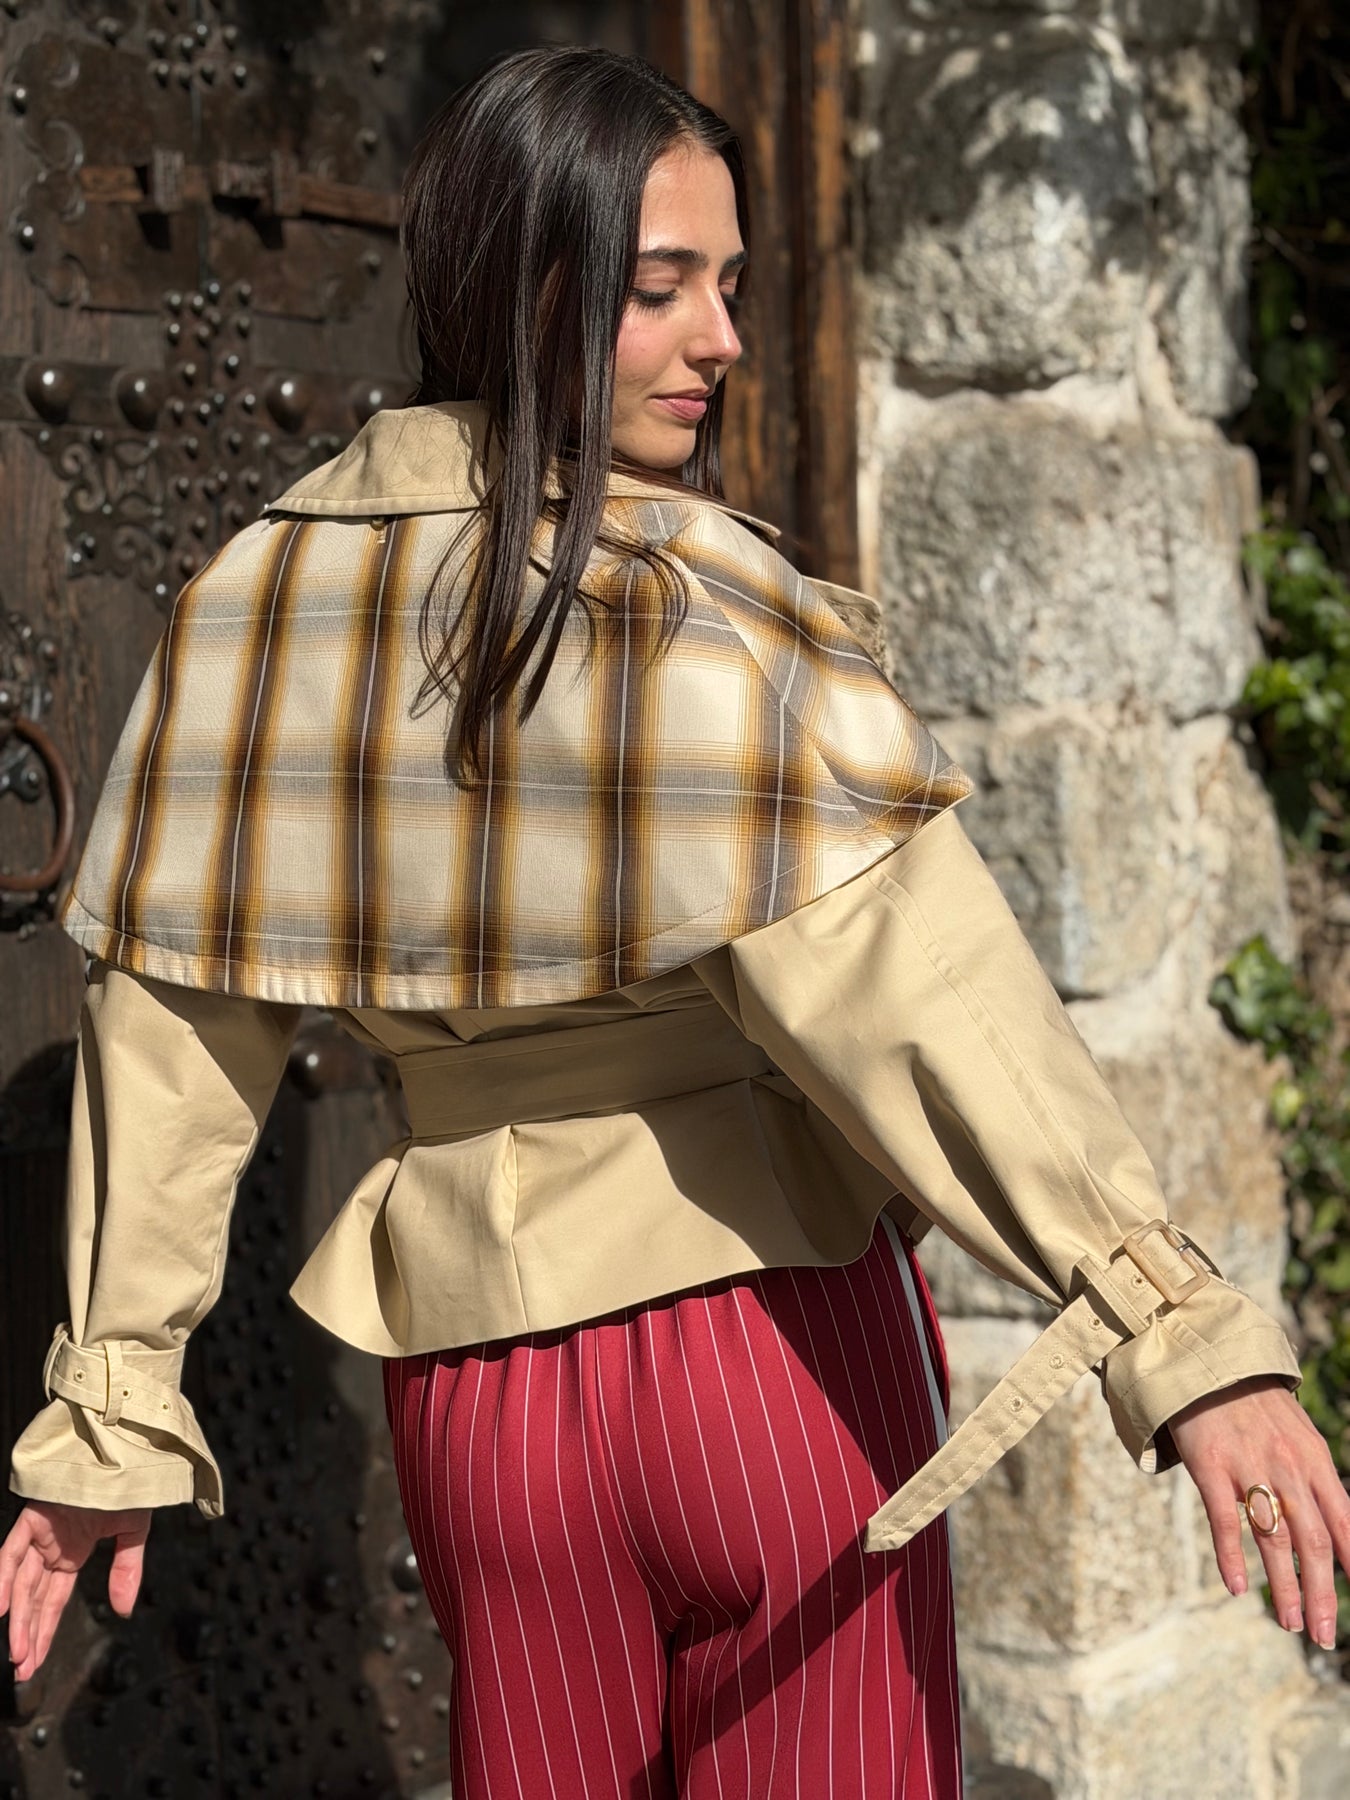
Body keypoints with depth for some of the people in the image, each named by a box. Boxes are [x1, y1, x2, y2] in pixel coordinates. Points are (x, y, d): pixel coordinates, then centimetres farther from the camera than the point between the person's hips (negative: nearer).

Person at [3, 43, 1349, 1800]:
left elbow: (164, 1026, 7)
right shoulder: (699, 603, -15)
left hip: (473, 1367, 5)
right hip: (778, 1326, -5)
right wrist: (1183, 1333, -27)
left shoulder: (253, 607, 3)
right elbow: (902, 989, -25)